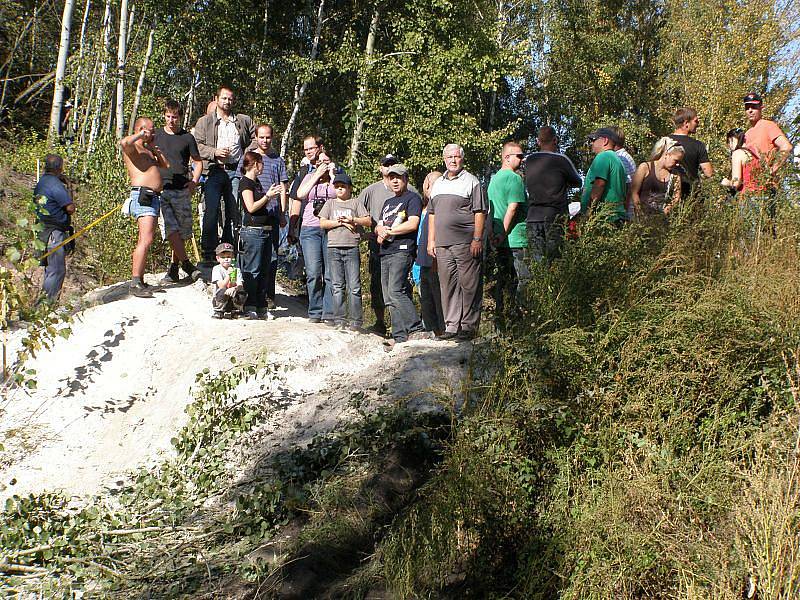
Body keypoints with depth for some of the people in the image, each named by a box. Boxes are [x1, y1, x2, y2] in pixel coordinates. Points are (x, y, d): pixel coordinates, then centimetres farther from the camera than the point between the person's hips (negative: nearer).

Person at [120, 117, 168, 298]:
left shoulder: (147, 149, 26)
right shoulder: (132, 146, -2)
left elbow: (166, 165, 32)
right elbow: (124, 142, -27)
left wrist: (153, 146, 24)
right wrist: (140, 135, -9)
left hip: (153, 198, 10)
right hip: (143, 196, -10)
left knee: (144, 241, 11)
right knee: (146, 239, -20)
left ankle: (140, 282, 16)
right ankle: (135, 283, -24)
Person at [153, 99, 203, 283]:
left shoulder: (187, 137, 8)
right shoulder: (156, 135, 10)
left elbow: (198, 162, 15)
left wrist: (194, 181, 0)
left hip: (182, 190, 0)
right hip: (160, 189, 0)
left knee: (181, 233, 3)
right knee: (170, 230, -13)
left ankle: (173, 269, 16)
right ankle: (188, 266, -6)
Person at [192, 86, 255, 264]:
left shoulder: (244, 121, 16)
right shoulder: (204, 121, 10)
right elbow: (197, 145, 3)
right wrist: (215, 152, -12)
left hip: (236, 171, 2)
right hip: (214, 171, -2)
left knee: (234, 213, 2)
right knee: (211, 212, -8)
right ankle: (208, 254, -3)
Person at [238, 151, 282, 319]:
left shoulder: (257, 182, 20)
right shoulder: (245, 182, -7)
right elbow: (251, 207, -15)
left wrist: (271, 195, 12)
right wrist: (268, 195, -13)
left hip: (265, 230, 9)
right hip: (252, 231, -9)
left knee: (264, 270, 9)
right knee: (252, 271, -7)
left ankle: (261, 307, 15)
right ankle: (249, 308, -3)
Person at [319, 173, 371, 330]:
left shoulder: (355, 203, 12)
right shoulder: (330, 204, 16)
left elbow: (368, 221, 5)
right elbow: (322, 223, 5)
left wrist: (352, 220, -9)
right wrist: (341, 222, -4)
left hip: (352, 248, -2)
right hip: (334, 248, 2)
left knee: (354, 286, -5)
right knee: (337, 286, 1)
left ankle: (356, 320, -2)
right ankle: (339, 320, 5)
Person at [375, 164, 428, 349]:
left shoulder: (413, 198, 1)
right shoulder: (388, 202, 27)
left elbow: (412, 224, -12)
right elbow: (378, 226, 24)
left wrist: (388, 231, -5)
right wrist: (380, 230, -1)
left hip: (402, 250, -9)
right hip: (385, 252, 9)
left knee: (395, 292, -20)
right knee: (389, 298, 3)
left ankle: (417, 330, -18)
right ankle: (399, 337, 3)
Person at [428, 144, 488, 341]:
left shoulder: (471, 181, 0)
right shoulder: (438, 183, 19)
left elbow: (480, 212, -6)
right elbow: (432, 214, 22)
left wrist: (477, 239, -13)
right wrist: (431, 241, 15)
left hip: (466, 243, -6)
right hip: (442, 244, 6)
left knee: (469, 285, -4)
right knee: (448, 285, 7)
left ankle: (469, 326, 2)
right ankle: (451, 326, 12)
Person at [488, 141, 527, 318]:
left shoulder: (494, 178, 19)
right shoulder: (514, 178, -10)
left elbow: (490, 209, 21)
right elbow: (513, 208, -17)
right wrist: (503, 234, -14)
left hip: (500, 242, 9)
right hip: (516, 240, -9)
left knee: (503, 280, 12)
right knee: (520, 280, -6)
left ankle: (500, 314, 14)